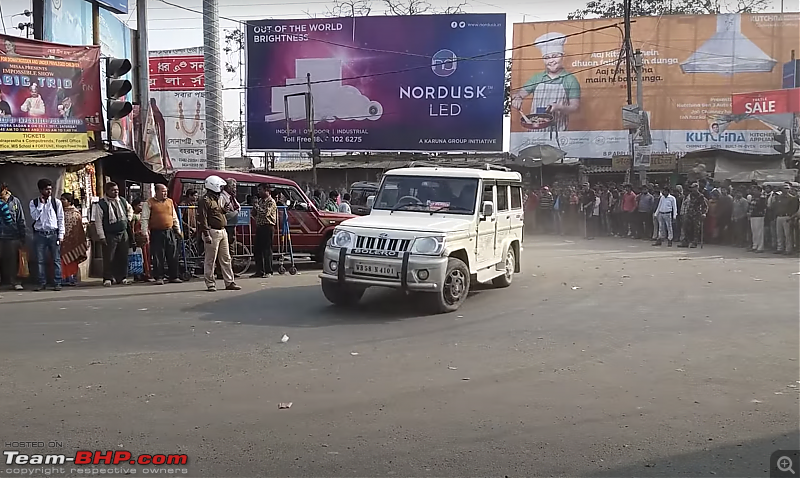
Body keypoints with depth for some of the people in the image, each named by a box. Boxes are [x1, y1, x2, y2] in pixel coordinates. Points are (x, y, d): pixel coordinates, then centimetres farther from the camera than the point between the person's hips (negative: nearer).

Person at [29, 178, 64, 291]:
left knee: (56, 259, -1)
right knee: (40, 260, 3)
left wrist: (61, 235, -2)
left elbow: (61, 219, 4)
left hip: (53, 234, -1)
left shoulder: (56, 202, 4)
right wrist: (41, 203, -8)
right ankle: (42, 283, 10)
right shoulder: (34, 203, 6)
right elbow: (34, 216, -8)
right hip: (39, 234, 1)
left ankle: (57, 283, 3)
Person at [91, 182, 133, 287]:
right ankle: (108, 278, 6)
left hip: (123, 234, 5)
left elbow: (130, 209, 30)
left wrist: (129, 219, 14)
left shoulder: (122, 201, 7)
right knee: (109, 258, -3)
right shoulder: (100, 204, -9)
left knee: (123, 257, 8)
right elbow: (98, 222, -10)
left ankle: (122, 277, 17)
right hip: (110, 235, -5)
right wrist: (101, 236, -14)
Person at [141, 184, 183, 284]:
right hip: (156, 233, -4)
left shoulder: (170, 202, 15)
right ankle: (159, 277, 6)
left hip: (170, 232, 4)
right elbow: (145, 219, -4)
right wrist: (145, 232, -11)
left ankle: (173, 276, 13)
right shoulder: (149, 203, 0)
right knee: (158, 257, -1)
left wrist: (178, 230, 18)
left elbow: (175, 218, 21)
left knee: (173, 256, 4)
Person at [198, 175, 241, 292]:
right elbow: (202, 218, -17)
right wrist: (206, 234, -21)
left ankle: (229, 282, 14)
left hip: (222, 231, 9)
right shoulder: (205, 200, -10)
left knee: (226, 258, 10)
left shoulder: (217, 199, 18)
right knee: (210, 260, -2)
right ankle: (210, 284, 5)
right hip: (213, 232, -9)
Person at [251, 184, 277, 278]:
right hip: (259, 227, 8)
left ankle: (268, 272, -2)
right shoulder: (260, 200, 18)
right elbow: (255, 214, 21)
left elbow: (265, 213, -20)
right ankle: (259, 271, 13)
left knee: (267, 250, -6)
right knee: (257, 250, 7)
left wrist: (257, 206, -10)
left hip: (268, 227, -8)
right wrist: (254, 206, 3)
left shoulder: (271, 202, -8)